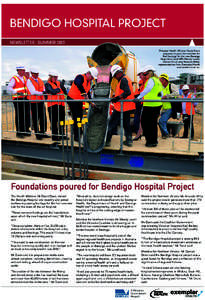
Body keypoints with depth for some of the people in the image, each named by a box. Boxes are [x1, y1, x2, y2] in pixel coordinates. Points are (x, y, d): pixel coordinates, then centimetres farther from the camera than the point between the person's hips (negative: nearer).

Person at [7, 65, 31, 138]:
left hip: (25, 99, 6)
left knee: (27, 115, 5)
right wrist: (17, 92, -29)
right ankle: (19, 132, 5)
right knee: (19, 116, -2)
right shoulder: (14, 78, -4)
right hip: (18, 99, -6)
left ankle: (26, 130, 17)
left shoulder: (24, 78, 17)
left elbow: (27, 86, 29)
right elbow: (9, 87, -15)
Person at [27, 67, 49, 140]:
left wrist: (44, 92, -11)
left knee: (43, 117, 7)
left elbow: (43, 88, 11)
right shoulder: (29, 81, -6)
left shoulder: (39, 80, 14)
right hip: (34, 102, -6)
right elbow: (33, 92, -16)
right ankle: (37, 134, 6)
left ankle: (42, 132, 18)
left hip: (41, 101, 6)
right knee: (35, 118, -2)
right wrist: (41, 93, -23)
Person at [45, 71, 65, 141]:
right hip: (53, 104, -6)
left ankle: (62, 135, 19)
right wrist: (59, 88, 0)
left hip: (61, 104, 6)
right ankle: (54, 136, 3)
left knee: (62, 120, 9)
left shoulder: (58, 83, 19)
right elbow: (53, 92, -15)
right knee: (54, 121, -3)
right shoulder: (47, 84, 0)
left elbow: (64, 92, 14)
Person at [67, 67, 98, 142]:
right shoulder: (80, 77, -17)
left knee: (80, 117, 12)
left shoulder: (89, 82, 11)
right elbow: (78, 84, -39)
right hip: (72, 99, -9)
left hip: (79, 101, 9)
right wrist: (84, 93, -43)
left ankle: (79, 134, 23)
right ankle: (77, 136, -5)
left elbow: (88, 92, 19)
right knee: (77, 117, -10)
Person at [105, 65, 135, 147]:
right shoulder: (127, 78, 17)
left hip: (121, 107, -10)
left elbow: (127, 92, -25)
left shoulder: (123, 80, -15)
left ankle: (107, 141, 1)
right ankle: (129, 140, 18)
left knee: (112, 123, -3)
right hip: (127, 107, 10)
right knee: (126, 123, 15)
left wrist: (118, 98, -24)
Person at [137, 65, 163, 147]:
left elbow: (147, 90, -25)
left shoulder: (151, 80, -9)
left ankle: (151, 141, -4)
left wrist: (139, 97, -31)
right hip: (157, 105, 10)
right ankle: (154, 140, 22)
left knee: (145, 122, -3)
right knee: (153, 123, 16)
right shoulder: (158, 81, 20)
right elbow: (161, 95, 24)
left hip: (150, 105, -10)